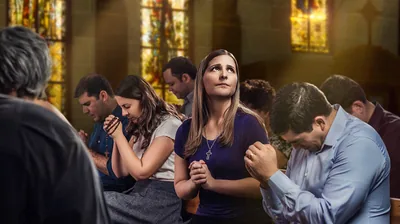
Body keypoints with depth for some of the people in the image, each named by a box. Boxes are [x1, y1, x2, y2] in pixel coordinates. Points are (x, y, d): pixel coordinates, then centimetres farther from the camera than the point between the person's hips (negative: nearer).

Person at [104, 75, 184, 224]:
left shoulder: (169, 124, -10)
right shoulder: (142, 127, 16)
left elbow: (141, 171, -14)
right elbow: (120, 172, 15)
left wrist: (119, 136, -9)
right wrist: (115, 137, 3)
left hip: (163, 200, -8)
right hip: (141, 192, 8)